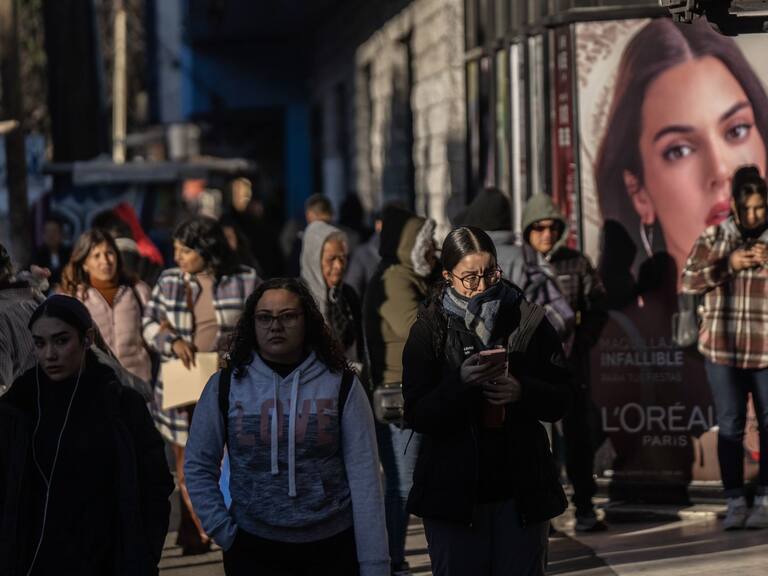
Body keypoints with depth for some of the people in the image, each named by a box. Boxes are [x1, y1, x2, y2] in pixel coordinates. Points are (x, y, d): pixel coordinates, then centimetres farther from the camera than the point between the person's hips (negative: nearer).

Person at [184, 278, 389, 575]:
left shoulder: (342, 385, -2)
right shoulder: (224, 386, 1)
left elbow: (364, 476, -5)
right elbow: (198, 467, 7)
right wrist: (224, 532, -4)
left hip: (334, 548, 0)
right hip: (254, 549, 0)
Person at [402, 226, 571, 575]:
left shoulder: (528, 320, 2)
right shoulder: (430, 329, -2)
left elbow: (560, 399, 3)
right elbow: (417, 416, -7)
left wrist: (523, 391, -18)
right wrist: (461, 382, -23)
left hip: (522, 490, 1)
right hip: (453, 491, -1)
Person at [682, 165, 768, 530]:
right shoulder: (713, 238, 5)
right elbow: (689, 281, -1)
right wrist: (728, 264, -14)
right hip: (723, 349, 0)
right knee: (730, 427, 1)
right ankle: (735, 503, 5)